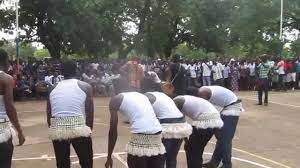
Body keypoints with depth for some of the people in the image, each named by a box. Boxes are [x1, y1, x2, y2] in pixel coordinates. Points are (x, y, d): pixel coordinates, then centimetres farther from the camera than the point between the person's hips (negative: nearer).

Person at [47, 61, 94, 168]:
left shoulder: (53, 89, 16)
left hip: (56, 130, 3)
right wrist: (89, 130, 11)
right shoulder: (85, 87, 6)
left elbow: (49, 115, 16)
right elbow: (89, 112, 2)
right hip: (78, 128, -3)